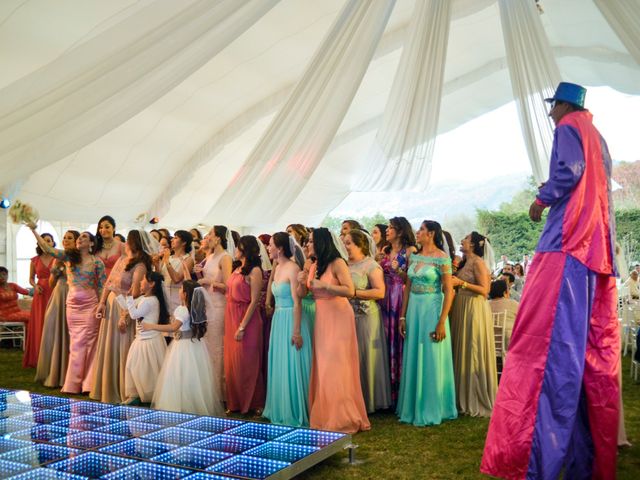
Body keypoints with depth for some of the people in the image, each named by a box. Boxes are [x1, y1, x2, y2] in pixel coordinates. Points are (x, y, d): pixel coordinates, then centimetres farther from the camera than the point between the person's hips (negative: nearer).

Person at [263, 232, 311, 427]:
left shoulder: (292, 268, -15)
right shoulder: (278, 268, 11)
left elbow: (297, 302, -18)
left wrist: (296, 331, -20)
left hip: (291, 321, -9)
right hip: (278, 320, 9)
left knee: (291, 367, 0)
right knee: (279, 367, 15)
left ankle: (295, 414, 13)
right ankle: (281, 411, 28)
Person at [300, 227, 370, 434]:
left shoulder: (337, 263, -11)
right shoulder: (314, 266, 11)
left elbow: (350, 290, -18)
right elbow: (302, 294, 12)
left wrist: (324, 285, -19)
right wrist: (302, 282, -8)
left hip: (338, 317, -7)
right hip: (321, 318, 7)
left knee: (335, 366, -5)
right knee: (322, 366, 7)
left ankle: (342, 418, 6)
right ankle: (325, 416, 17)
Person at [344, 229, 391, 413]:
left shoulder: (371, 265, -6)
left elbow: (380, 292, -15)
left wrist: (354, 293, -17)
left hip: (366, 317, -6)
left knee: (365, 358, 2)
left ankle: (369, 401, 15)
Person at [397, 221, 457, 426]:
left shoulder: (442, 258, -9)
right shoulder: (414, 257, 9)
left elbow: (449, 291, -12)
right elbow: (408, 288, 12)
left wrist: (441, 322, -16)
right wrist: (403, 316, 8)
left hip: (432, 310, -6)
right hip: (413, 309, 6)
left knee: (431, 361, 1)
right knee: (413, 360, 11)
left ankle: (431, 411, 14)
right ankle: (412, 407, 23)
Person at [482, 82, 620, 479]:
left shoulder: (568, 128, 3)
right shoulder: (598, 139, 28)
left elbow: (569, 169, -15)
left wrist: (543, 197, -2)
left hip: (568, 243, -9)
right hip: (599, 250, 9)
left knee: (550, 345, -16)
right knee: (594, 352, 6)